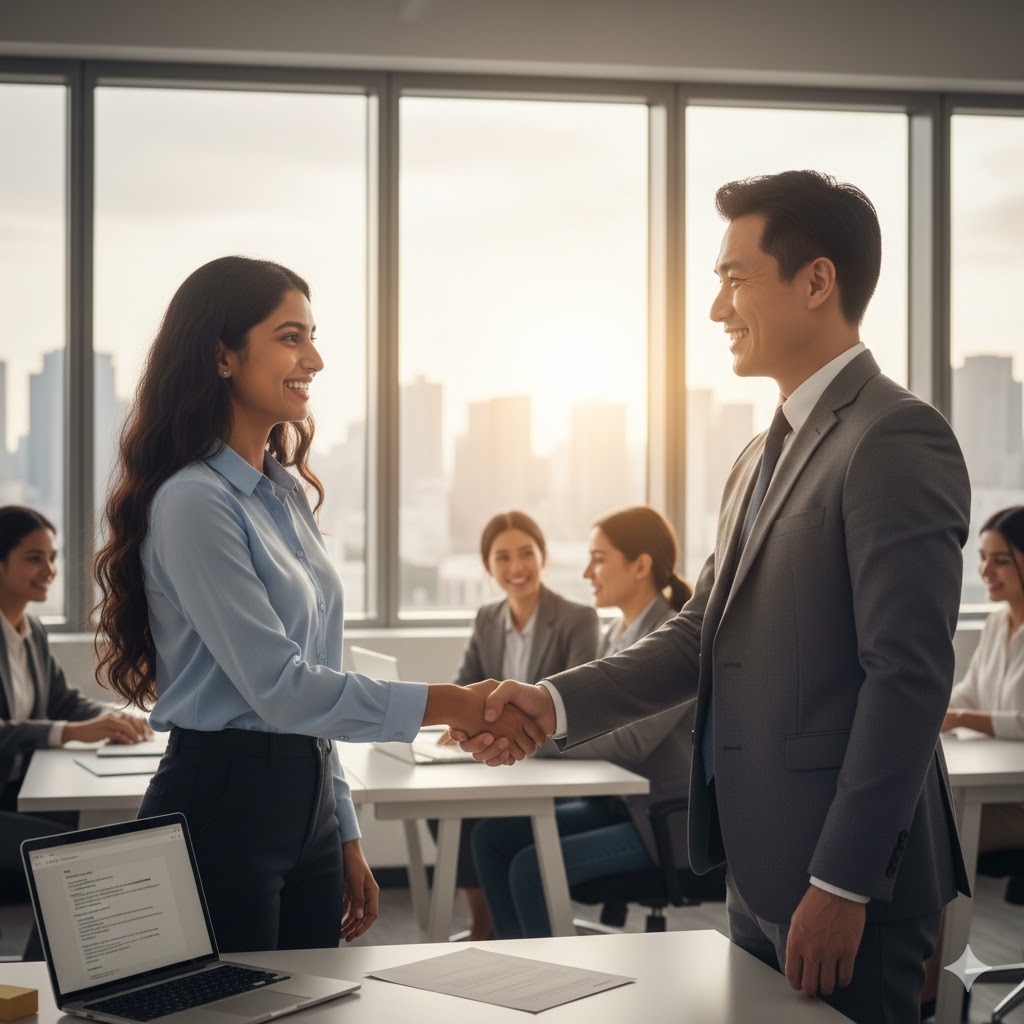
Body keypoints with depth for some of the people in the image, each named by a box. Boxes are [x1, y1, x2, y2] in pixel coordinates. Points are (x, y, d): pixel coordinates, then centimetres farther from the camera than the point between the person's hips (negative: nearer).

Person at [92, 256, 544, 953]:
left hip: (307, 799, 8)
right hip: (222, 808, -8)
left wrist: (346, 839, 17)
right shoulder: (194, 502, -15)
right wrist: (454, 705, -21)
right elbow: (278, 686, -20)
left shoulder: (288, 493, 13)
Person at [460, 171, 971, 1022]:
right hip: (762, 873, 9)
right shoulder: (763, 459, 16)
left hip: (850, 885, -9)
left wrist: (842, 884, -20)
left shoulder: (896, 439, -14)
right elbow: (701, 636, 15)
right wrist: (557, 703, 1)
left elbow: (910, 676, -19)